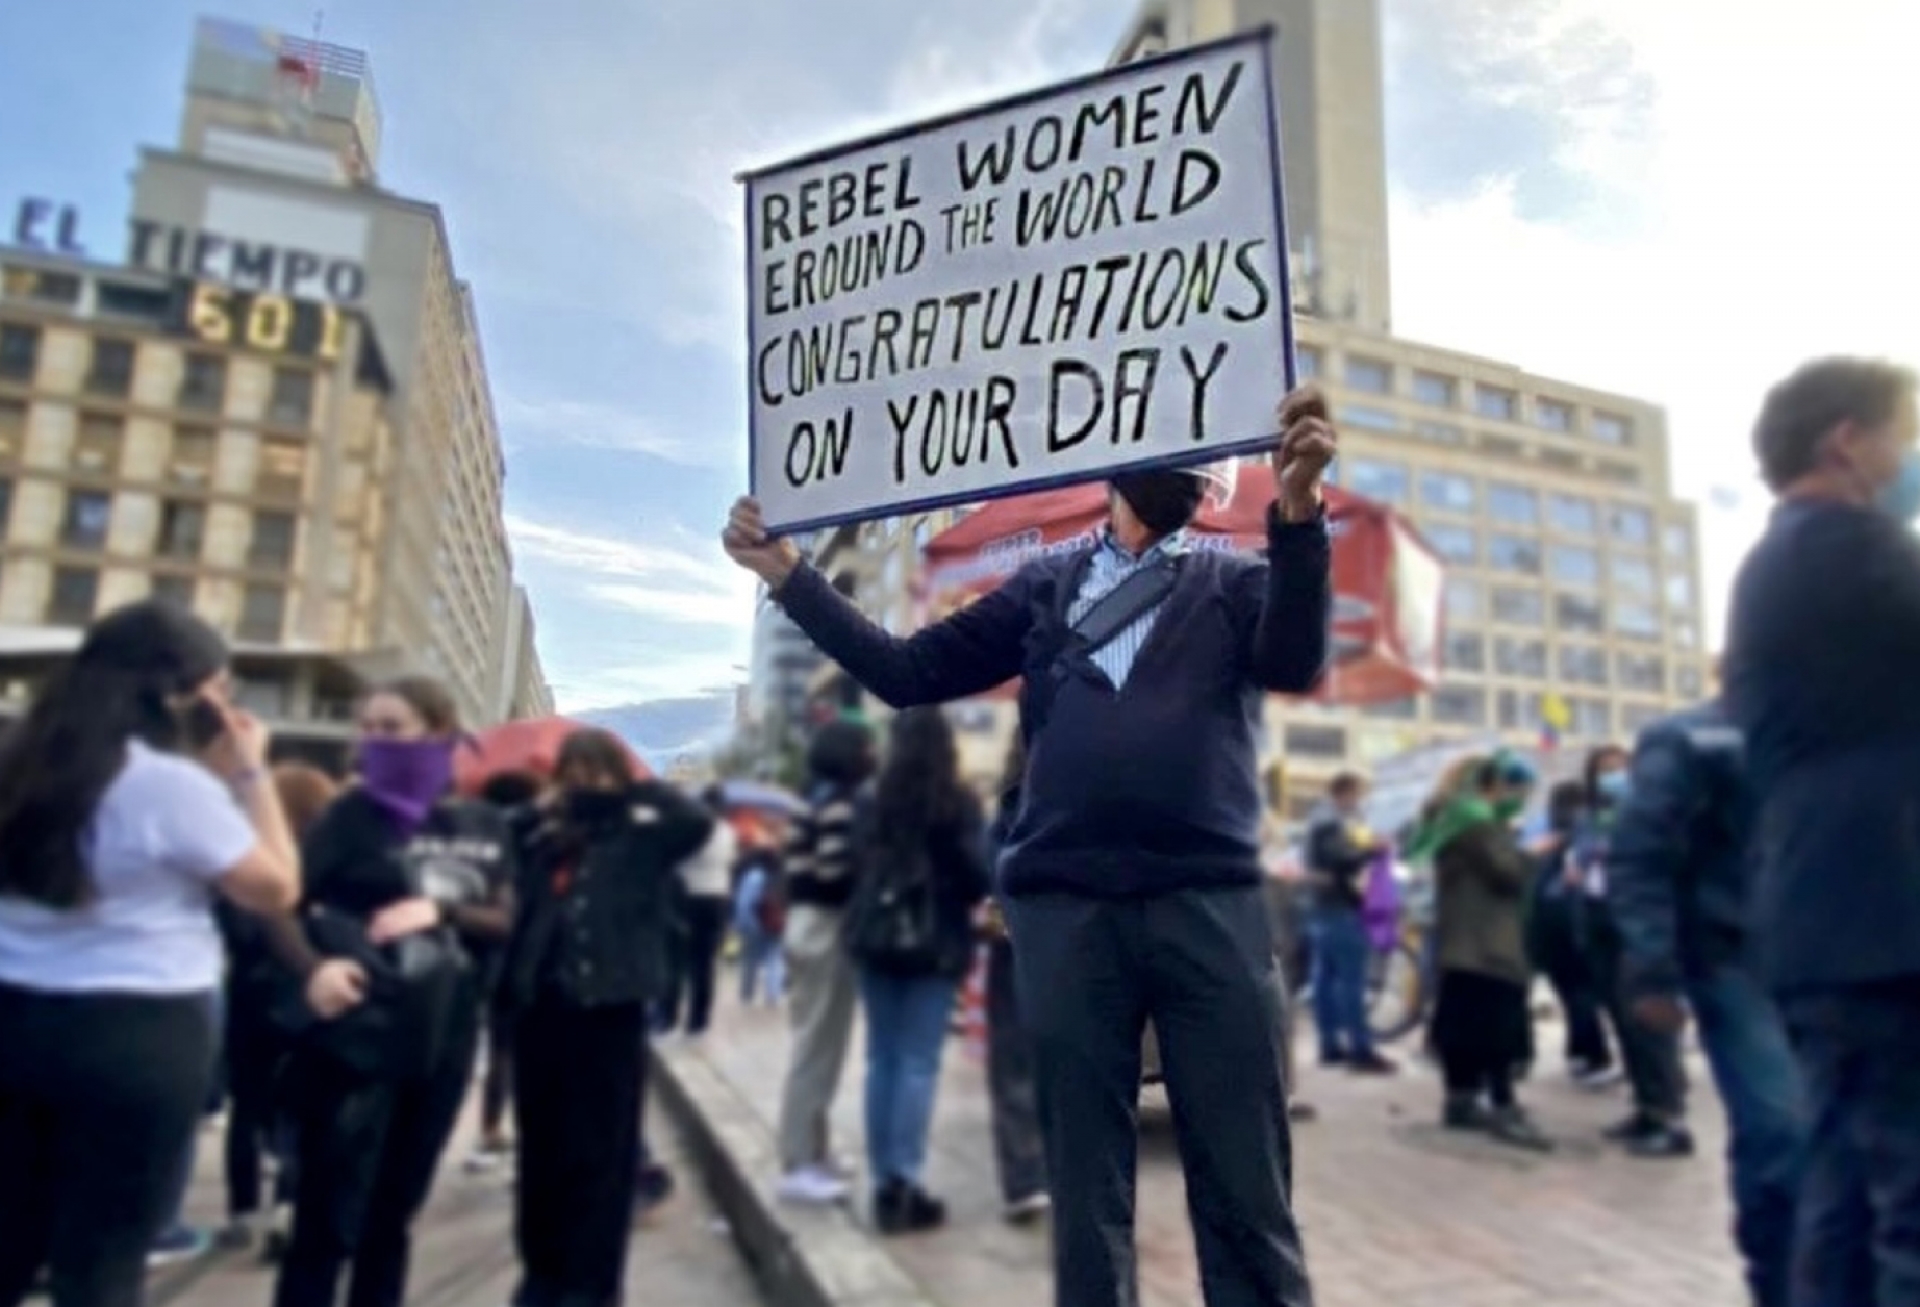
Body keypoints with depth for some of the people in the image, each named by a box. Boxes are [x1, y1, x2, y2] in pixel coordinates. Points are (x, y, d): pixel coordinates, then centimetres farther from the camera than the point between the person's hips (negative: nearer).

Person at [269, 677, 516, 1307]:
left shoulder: (486, 826, 5)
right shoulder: (355, 813, -5)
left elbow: (505, 922, 4)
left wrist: (441, 910, -14)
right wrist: (313, 968, -27)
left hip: (443, 1042, 4)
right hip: (356, 1038, -4)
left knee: (394, 1216, 17)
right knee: (328, 1220, 2)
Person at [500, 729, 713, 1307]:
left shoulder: (643, 833, -2)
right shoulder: (546, 833, 10)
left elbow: (699, 821, -17)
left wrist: (639, 788, -7)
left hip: (609, 1005, -4)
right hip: (543, 1003, 5)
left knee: (600, 1147, 3)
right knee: (540, 1141, 15)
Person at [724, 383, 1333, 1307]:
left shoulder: (1235, 582, 14)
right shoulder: (1045, 586, 17)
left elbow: (1293, 662, -8)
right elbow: (907, 673, 15)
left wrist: (1296, 509, -23)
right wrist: (788, 573, 9)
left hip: (1208, 901, -1)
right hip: (1064, 906, 1)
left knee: (1246, 1192, 3)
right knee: (1086, 1189, 9)